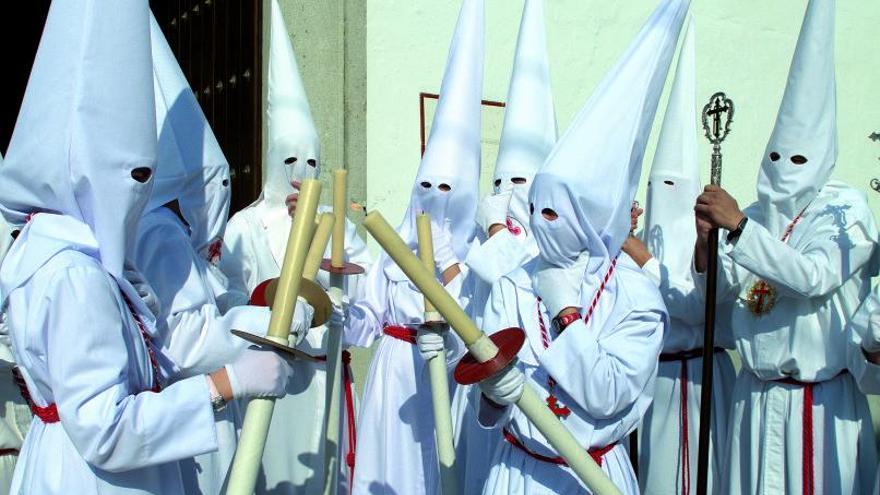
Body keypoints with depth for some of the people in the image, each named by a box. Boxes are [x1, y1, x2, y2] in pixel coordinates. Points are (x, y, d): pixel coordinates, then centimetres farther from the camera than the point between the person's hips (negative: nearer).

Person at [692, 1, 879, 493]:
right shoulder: (758, 214, 5)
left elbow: (814, 276, -25)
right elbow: (721, 291, 2)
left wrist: (738, 226, -28)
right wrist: (706, 240, -15)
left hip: (820, 402, -4)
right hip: (756, 395, 4)